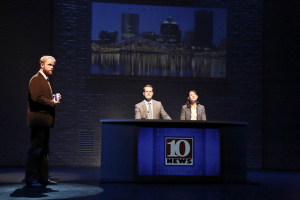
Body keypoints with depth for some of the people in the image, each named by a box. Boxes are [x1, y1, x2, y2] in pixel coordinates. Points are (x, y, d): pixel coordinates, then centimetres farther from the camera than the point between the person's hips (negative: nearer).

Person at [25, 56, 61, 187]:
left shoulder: (45, 80, 21)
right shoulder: (36, 79, -9)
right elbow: (36, 97, -21)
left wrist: (54, 98, 8)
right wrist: (52, 102, -14)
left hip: (45, 120, 10)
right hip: (39, 119, -10)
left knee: (44, 150, 13)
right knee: (35, 150, -7)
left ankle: (43, 177, 19)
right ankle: (31, 179, -2)